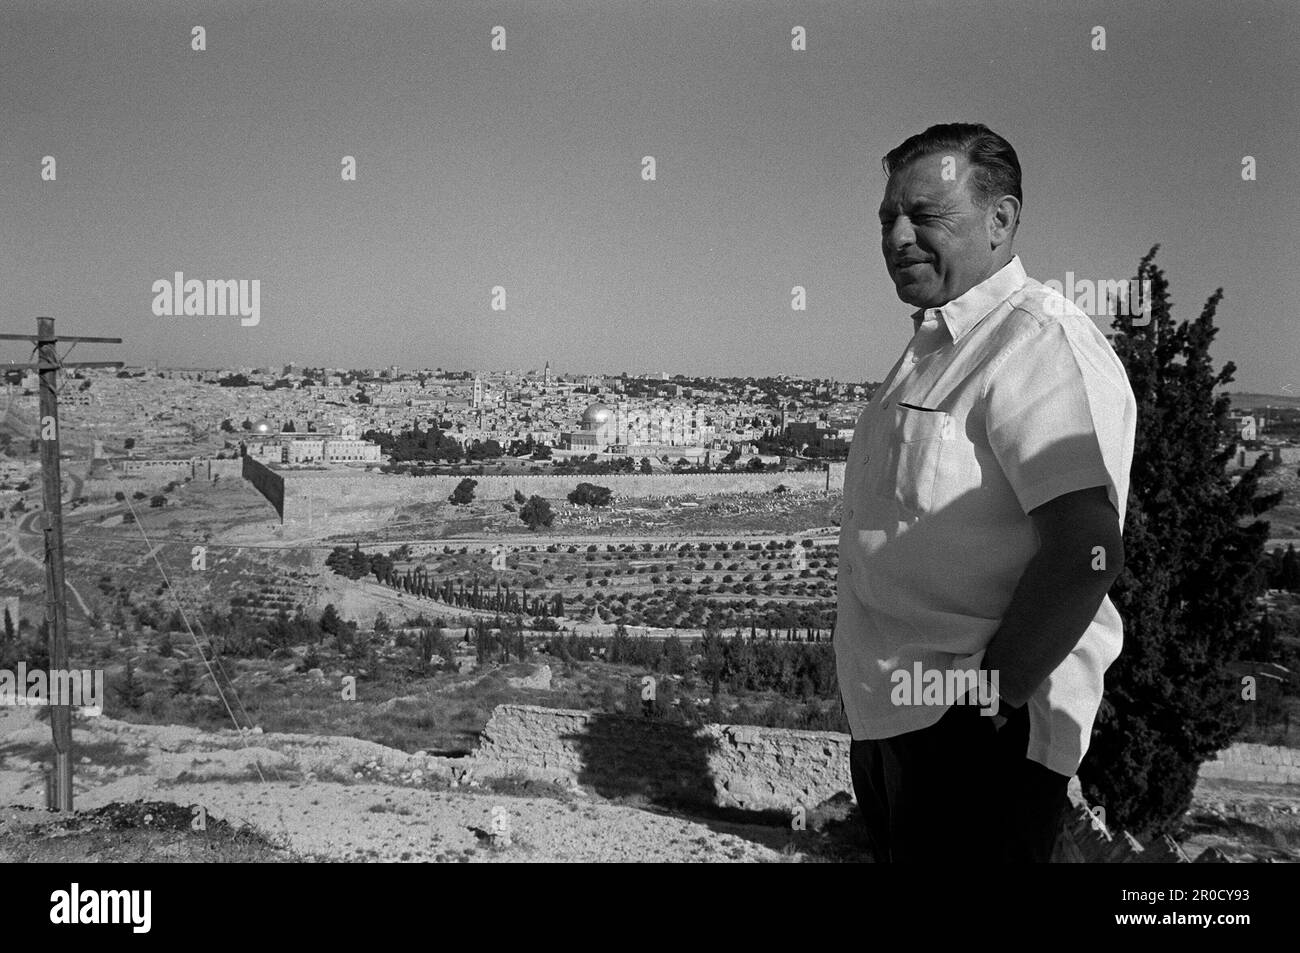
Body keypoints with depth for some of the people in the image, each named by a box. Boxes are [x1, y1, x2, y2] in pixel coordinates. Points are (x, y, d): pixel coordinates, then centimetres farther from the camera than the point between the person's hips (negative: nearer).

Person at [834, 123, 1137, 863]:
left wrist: (989, 697, -21)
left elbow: (1086, 553, -27)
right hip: (892, 718, 9)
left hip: (979, 741, -9)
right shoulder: (934, 345, 14)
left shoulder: (1042, 342, -17)